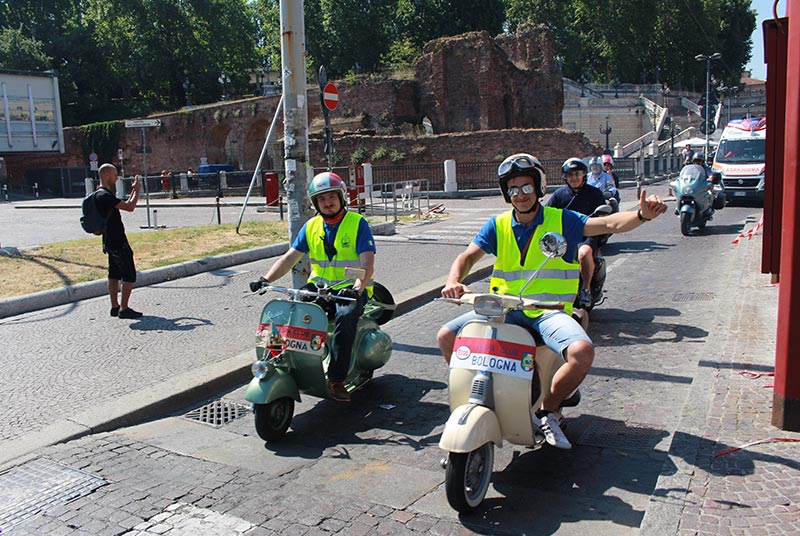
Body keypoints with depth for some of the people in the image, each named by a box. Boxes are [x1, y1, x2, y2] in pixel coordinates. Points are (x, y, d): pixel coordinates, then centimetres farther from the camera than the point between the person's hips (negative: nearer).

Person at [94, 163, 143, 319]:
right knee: (130, 275, -6)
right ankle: (124, 309, -4)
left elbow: (125, 204, 24)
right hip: (117, 242, -11)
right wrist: (137, 190, -11)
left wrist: (133, 190, 18)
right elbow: (130, 207, -24)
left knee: (114, 274, 13)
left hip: (110, 241, 11)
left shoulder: (103, 194, 14)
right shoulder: (105, 195, -19)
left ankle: (115, 307, 19)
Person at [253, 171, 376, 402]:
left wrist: (357, 288, -34)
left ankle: (336, 379, -29)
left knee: (345, 316, -35)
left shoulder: (358, 223, -5)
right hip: (319, 287, 5)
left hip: (352, 289, -5)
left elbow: (368, 264, -15)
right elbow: (290, 257, 7)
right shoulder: (311, 226, 10)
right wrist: (266, 279, -9)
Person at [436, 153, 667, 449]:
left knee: (582, 352, -31)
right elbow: (468, 255, -1)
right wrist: (454, 281, -23)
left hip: (550, 310, -2)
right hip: (505, 308, 3)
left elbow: (609, 224, -9)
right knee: (446, 336, -13)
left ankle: (546, 411, -4)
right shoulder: (498, 225, 8)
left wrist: (642, 215, -30)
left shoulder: (562, 220, 1)